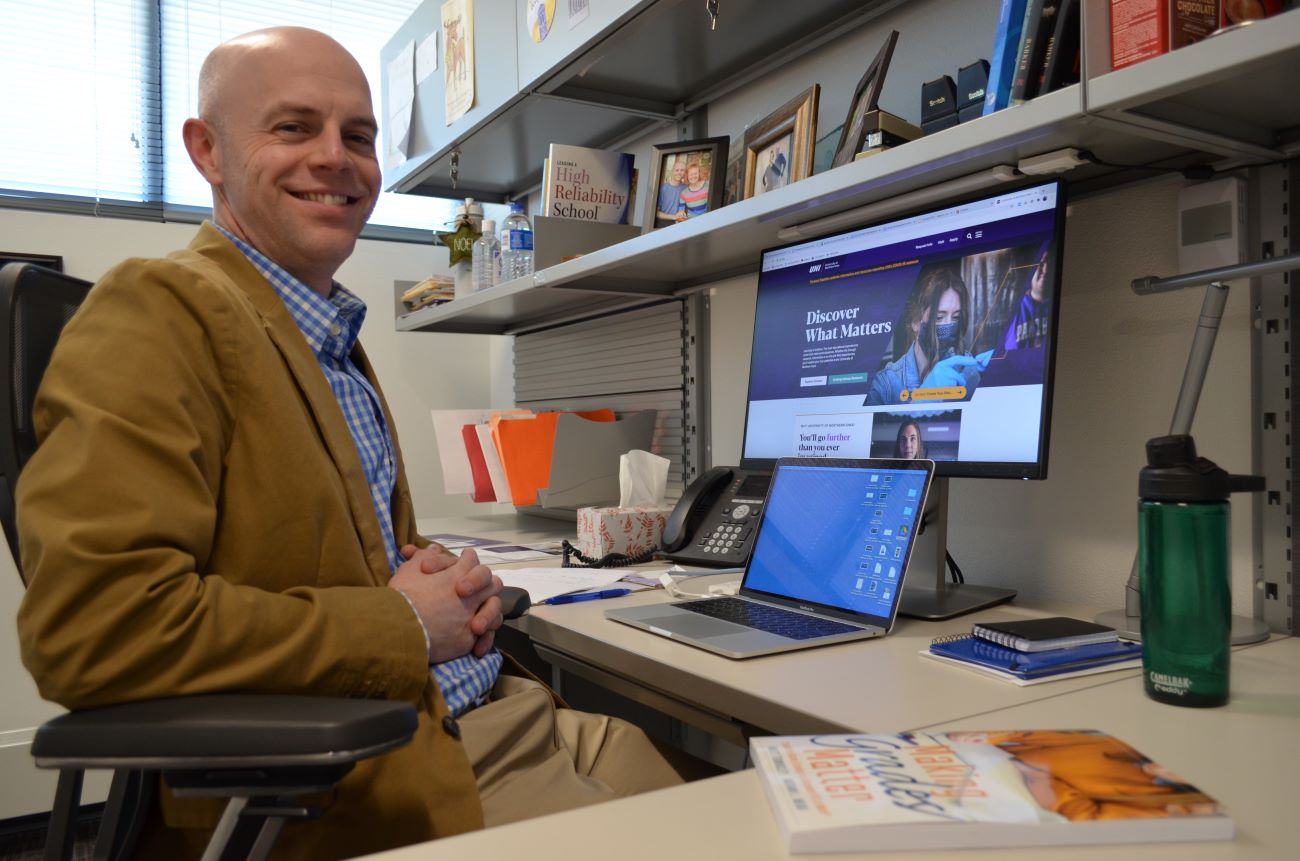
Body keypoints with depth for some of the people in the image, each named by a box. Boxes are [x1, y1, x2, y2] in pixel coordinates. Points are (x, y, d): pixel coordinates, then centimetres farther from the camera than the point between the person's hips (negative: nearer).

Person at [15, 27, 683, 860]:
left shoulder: (334, 335, 13)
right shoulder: (159, 309, -13)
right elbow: (89, 625, -25)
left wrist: (447, 579, 1)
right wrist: (405, 625, -18)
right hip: (345, 783, -8)